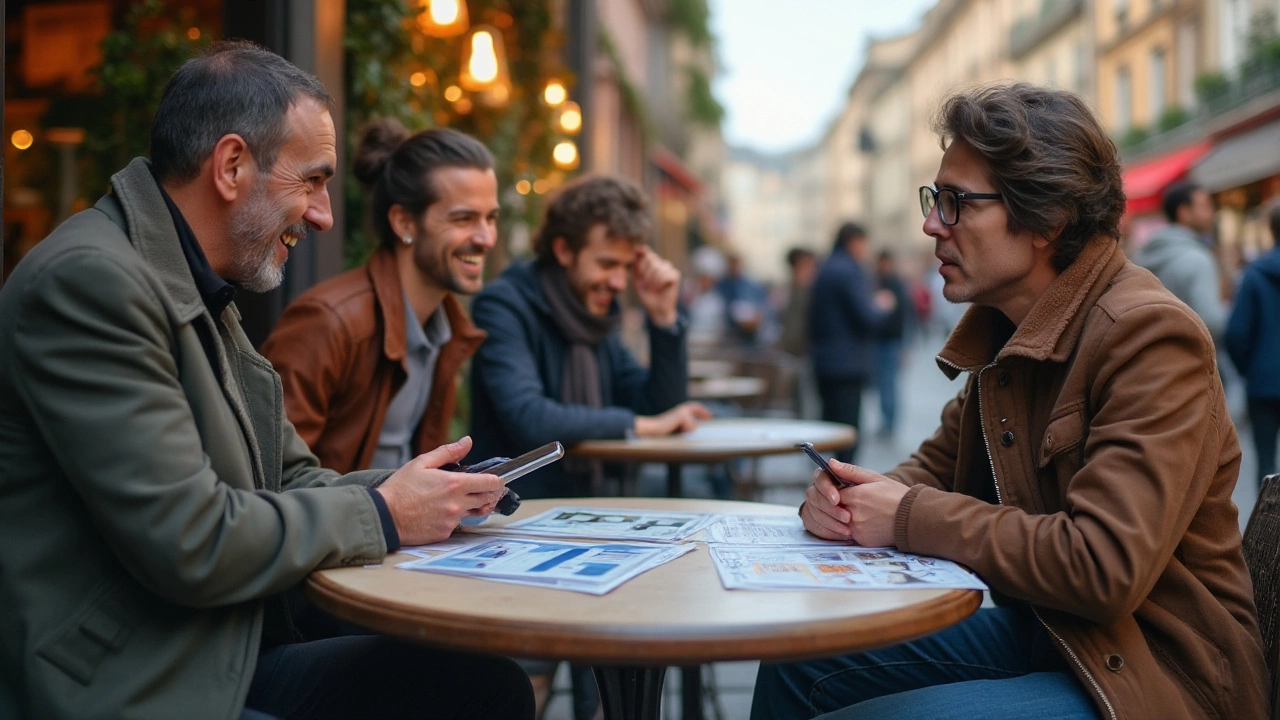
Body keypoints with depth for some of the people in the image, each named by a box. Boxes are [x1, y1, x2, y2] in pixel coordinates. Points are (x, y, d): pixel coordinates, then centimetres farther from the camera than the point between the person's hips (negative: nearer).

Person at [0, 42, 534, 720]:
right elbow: (189, 543, -23)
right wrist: (382, 514, -11)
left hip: (235, 660, 9)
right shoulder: (89, 280, -18)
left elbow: (290, 479, 15)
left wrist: (416, 488, -3)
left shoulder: (204, 293, 11)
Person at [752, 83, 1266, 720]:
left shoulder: (1150, 335, -21)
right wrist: (847, 498, -7)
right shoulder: (1004, 326, 6)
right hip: (1043, 634, 8)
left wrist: (910, 517, -20)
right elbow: (938, 464, 16)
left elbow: (1104, 568, -29)